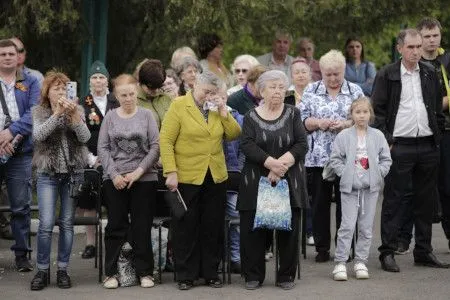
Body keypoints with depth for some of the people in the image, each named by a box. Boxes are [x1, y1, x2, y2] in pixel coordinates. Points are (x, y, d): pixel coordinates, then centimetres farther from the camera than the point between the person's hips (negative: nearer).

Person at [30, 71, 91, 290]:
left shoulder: (77, 111, 6)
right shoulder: (39, 112, 3)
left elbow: (85, 137, -6)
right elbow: (38, 135, -14)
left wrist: (74, 115, -21)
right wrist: (57, 113, -22)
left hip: (73, 174, 2)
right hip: (48, 175, -1)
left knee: (67, 224, 4)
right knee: (46, 225, -9)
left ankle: (63, 270, 12)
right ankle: (42, 270, 3)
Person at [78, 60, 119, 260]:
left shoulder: (117, 104, 8)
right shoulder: (82, 105, 4)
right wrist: (91, 159, -8)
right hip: (90, 161, -1)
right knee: (88, 203, 1)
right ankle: (90, 243, 7)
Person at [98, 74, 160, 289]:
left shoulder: (146, 115, 3)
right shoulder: (110, 117, 5)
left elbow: (155, 146, -2)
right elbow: (103, 148, 3)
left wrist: (139, 171, -10)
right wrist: (114, 174, -8)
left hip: (144, 179, -1)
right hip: (114, 180, 1)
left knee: (142, 226, 2)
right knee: (116, 226, 3)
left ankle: (144, 272, 10)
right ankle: (111, 272, 10)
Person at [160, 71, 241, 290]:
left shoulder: (217, 109, 9)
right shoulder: (179, 106, -6)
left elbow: (234, 135, 6)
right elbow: (166, 141, -10)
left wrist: (223, 111, -6)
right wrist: (171, 172, -17)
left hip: (216, 178, 4)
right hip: (186, 178, -4)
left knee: (213, 228, 10)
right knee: (186, 227, 4)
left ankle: (210, 273, 20)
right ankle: (185, 275, 12)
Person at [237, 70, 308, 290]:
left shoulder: (292, 114, 7)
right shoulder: (251, 117, 5)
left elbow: (302, 144, -2)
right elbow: (247, 145, -8)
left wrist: (282, 164, -15)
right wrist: (271, 163, -19)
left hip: (288, 181, 0)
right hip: (256, 181, 0)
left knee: (288, 229, -1)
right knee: (253, 228, -3)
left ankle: (286, 276, 10)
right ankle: (253, 275, 8)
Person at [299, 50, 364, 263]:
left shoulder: (355, 91, 7)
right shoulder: (311, 91, 8)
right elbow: (301, 120, 5)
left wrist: (346, 124, -14)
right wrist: (318, 123, -13)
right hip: (318, 157, 1)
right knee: (319, 203, 4)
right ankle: (322, 248, 13)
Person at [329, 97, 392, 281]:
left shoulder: (377, 136, 5)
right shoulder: (344, 136, -1)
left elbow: (386, 159, 8)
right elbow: (335, 159, 1)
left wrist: (378, 174, -4)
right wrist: (345, 174, -8)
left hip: (371, 187, 2)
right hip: (349, 187, -2)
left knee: (366, 227, 6)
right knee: (347, 226, -6)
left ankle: (361, 262, 14)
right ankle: (340, 262, -2)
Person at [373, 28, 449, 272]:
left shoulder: (430, 75, 12)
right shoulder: (387, 76, -1)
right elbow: (377, 111, -3)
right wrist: (386, 141, -10)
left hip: (428, 146, 5)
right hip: (399, 147, -5)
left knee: (425, 201, 9)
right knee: (393, 200, -2)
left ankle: (424, 252, 17)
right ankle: (387, 252, 2)